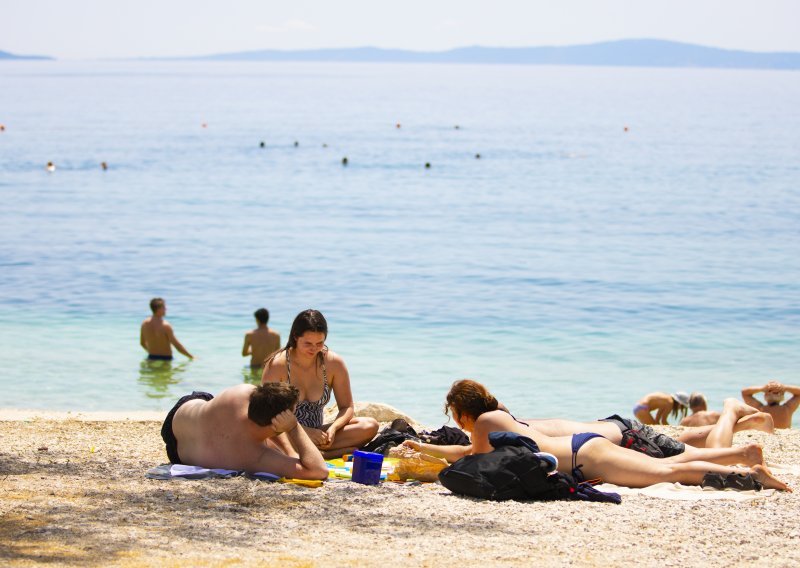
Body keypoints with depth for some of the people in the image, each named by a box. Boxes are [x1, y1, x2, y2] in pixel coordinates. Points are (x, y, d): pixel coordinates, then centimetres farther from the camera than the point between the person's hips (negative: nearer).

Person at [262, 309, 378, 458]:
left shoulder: (334, 363, -2)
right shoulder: (277, 365, -11)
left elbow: (346, 407, 3)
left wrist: (333, 428, -19)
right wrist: (305, 431, -23)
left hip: (317, 434, 3)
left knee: (370, 425, -18)